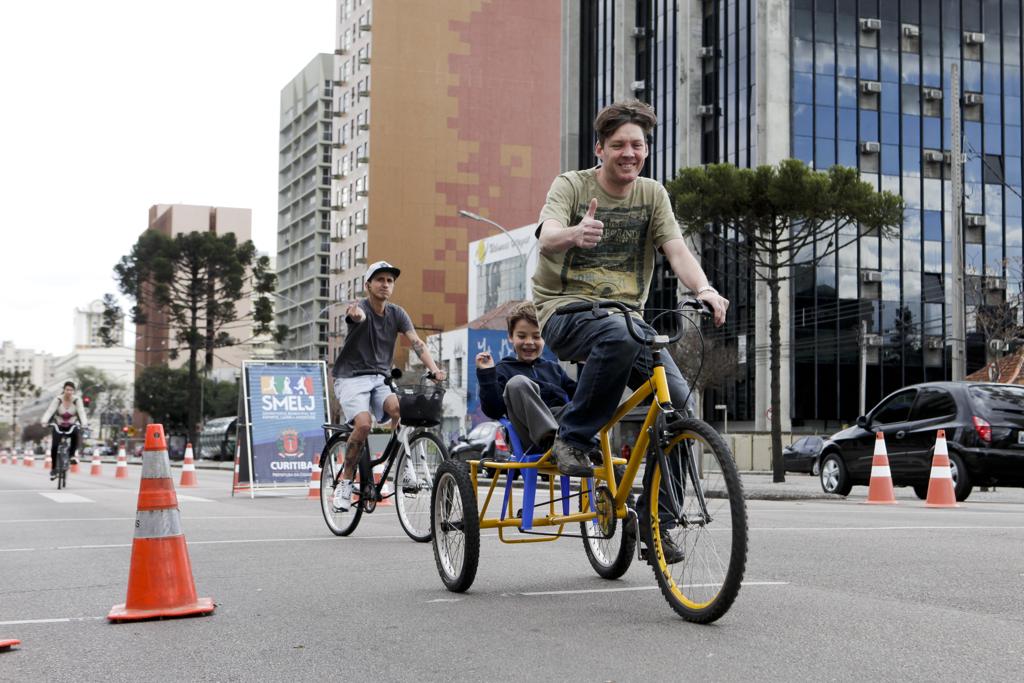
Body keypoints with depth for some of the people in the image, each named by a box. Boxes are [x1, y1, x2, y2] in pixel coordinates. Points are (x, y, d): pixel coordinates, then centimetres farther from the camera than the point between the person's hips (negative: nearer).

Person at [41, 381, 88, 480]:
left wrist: (84, 424, -44)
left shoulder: (77, 400, -15)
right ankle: (53, 469, -3)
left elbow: (81, 412, -25)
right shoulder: (58, 399, -16)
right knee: (54, 446, -20)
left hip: (71, 426, 0)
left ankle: (71, 455, -14)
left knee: (76, 433, -35)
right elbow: (50, 411, -27)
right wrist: (44, 421, -46)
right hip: (58, 426, 0)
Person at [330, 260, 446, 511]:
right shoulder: (360, 306, -10)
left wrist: (434, 370, -24)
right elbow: (359, 314, -36)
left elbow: (416, 343, -7)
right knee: (364, 424, -29)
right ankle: (346, 481, -11)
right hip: (351, 377, -4)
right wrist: (355, 314, -62)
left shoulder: (397, 313, 5)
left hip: (380, 378, 4)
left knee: (401, 409, -29)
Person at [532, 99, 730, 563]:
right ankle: (572, 438, -19)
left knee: (678, 400, -16)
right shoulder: (571, 185, -2)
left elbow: (676, 249, -6)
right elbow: (547, 238, -21)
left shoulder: (652, 194, 8)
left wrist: (704, 289, -28)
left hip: (626, 313, 4)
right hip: (567, 309, -4)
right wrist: (575, 233, -46)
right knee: (619, 336, -39)